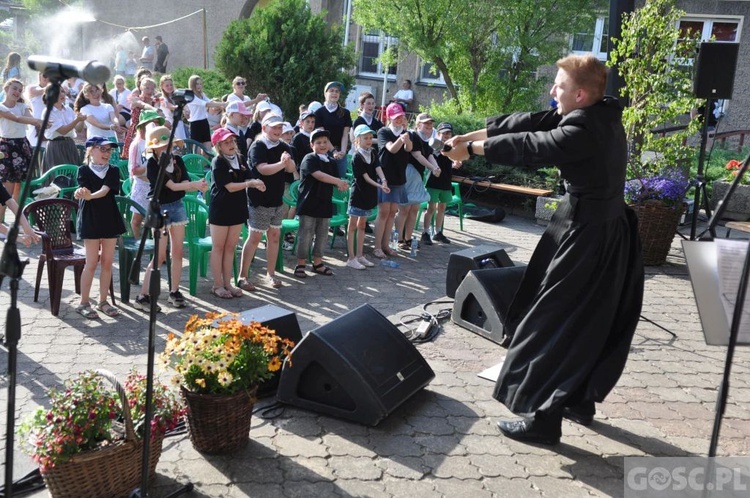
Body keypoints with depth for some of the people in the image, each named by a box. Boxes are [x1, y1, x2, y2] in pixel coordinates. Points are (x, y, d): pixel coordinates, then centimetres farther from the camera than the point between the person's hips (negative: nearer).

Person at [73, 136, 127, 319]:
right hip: (90, 220, -3)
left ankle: (103, 301, 17)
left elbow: (105, 190, -13)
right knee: (92, 263, -3)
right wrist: (82, 193, -41)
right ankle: (83, 303, 7)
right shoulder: (84, 170, -2)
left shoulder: (113, 171, 4)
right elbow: (84, 191, -17)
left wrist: (89, 195, -32)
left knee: (107, 262, 7)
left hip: (110, 219, 3)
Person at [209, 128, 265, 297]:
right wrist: (250, 183, -28)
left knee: (230, 247, 12)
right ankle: (217, 285, 11)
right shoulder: (217, 162, -12)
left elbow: (247, 179, 7)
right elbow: (230, 186, -19)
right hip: (220, 210, -6)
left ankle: (227, 283, 20)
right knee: (218, 247, 4)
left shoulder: (241, 159, 7)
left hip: (237, 208, 6)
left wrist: (256, 183, -14)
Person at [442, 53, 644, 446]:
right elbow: (531, 123, 3)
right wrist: (473, 134, 2)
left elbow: (525, 147, -18)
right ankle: (580, 400, 33)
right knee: (591, 321, 19)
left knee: (555, 323, -2)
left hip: (587, 238, -10)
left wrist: (471, 148, -5)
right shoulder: (601, 115, 4)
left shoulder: (583, 132, -25)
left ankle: (544, 418, 5)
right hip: (606, 233, 10)